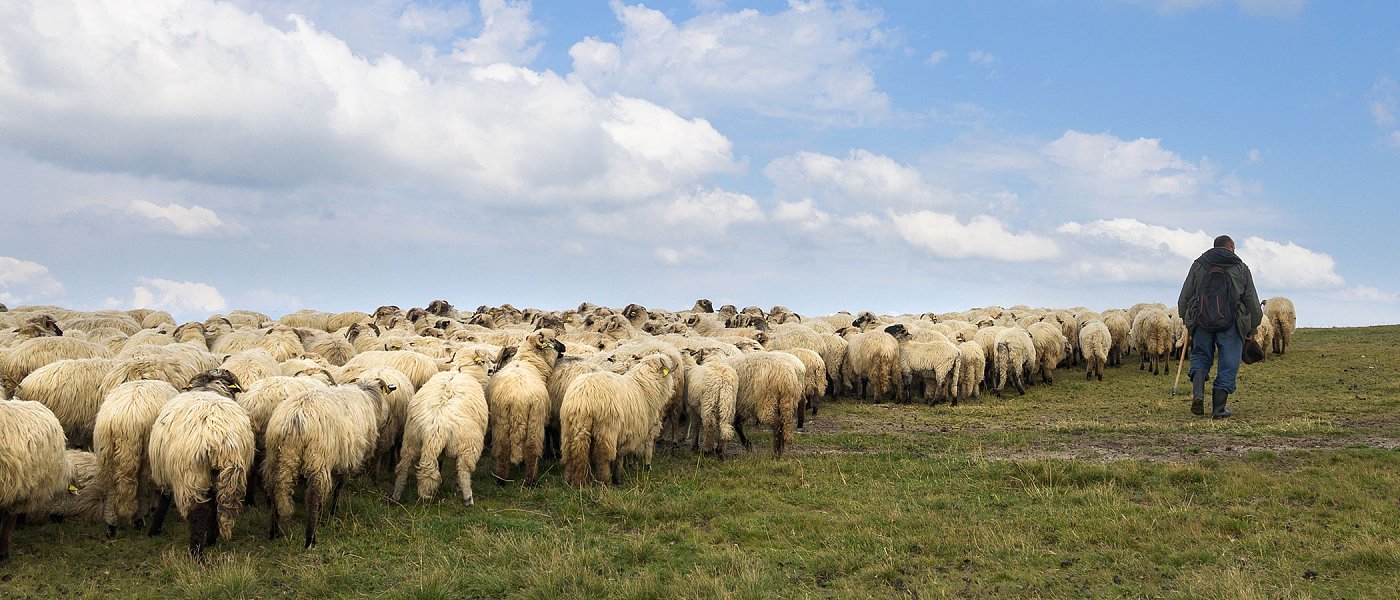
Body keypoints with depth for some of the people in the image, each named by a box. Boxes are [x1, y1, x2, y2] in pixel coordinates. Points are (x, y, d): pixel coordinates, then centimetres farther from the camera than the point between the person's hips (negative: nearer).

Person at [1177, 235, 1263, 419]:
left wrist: (1185, 319, 20)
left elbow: (1184, 297, 10)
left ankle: (1198, 393, -8)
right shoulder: (1241, 268, 11)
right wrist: (1252, 328, 18)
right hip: (1231, 323, -1)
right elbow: (1252, 301, 11)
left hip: (1202, 321, 1)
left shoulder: (1198, 265, 12)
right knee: (1228, 364, 5)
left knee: (1200, 356, 16)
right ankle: (1218, 408, 4)